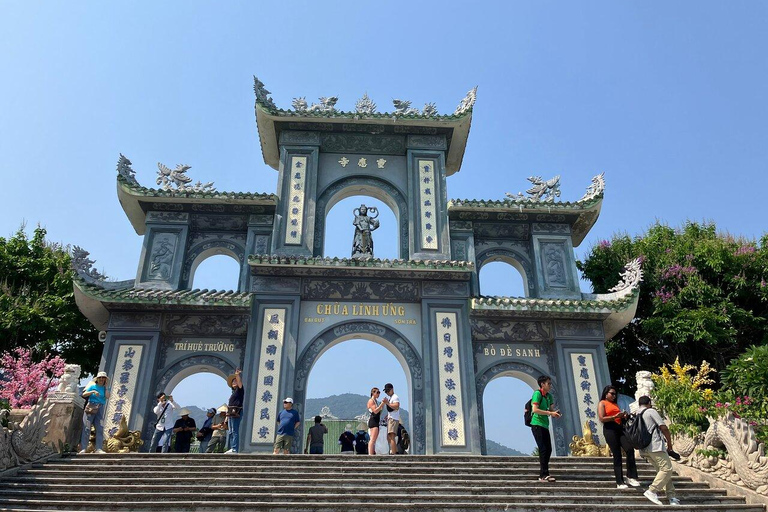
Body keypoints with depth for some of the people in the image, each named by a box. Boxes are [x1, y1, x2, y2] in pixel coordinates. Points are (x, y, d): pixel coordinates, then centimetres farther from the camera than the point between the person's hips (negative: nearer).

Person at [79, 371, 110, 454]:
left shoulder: (104, 388, 12)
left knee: (100, 429, -7)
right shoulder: (93, 386, 9)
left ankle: (98, 449, -11)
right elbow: (84, 394, 0)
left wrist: (106, 385, -1)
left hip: (100, 409, 2)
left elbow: (107, 396, -5)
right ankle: (83, 449, -9)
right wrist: (93, 392, -14)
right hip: (90, 407, -2)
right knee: (86, 428, -8)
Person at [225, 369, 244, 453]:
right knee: (231, 432, 9)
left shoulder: (240, 389, 2)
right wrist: (227, 416, 21)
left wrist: (237, 375, -37)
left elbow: (240, 382, -20)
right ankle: (232, 448, 13)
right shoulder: (233, 392, 24)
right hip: (231, 413, 9)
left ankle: (235, 449, -16)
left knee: (235, 431, -13)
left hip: (236, 413, -9)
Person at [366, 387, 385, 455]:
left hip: (377, 421, 10)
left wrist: (383, 405, 11)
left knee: (373, 440, 9)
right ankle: (371, 454, -23)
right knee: (373, 439, -17)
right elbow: (375, 411, -17)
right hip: (373, 421, -10)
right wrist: (382, 403, -18)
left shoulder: (376, 401, 22)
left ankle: (371, 454, 10)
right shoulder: (371, 401, -5)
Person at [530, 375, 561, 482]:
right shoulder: (537, 393, -12)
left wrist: (555, 413, -8)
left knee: (548, 449, 9)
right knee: (543, 449, -10)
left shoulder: (549, 396, 13)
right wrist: (550, 413, -20)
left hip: (545, 425, 9)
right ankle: (544, 475, -6)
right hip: (537, 424, -9)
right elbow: (535, 409, -20)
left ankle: (543, 474, 18)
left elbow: (551, 409, 15)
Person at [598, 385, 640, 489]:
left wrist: (623, 416, 6)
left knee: (630, 449, -12)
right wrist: (615, 416, -16)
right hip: (609, 429, -6)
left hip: (619, 428, 6)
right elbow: (601, 419, -8)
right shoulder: (602, 403, 3)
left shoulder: (615, 404, 24)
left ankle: (631, 477, -4)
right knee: (617, 455, -5)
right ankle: (619, 482, 1)